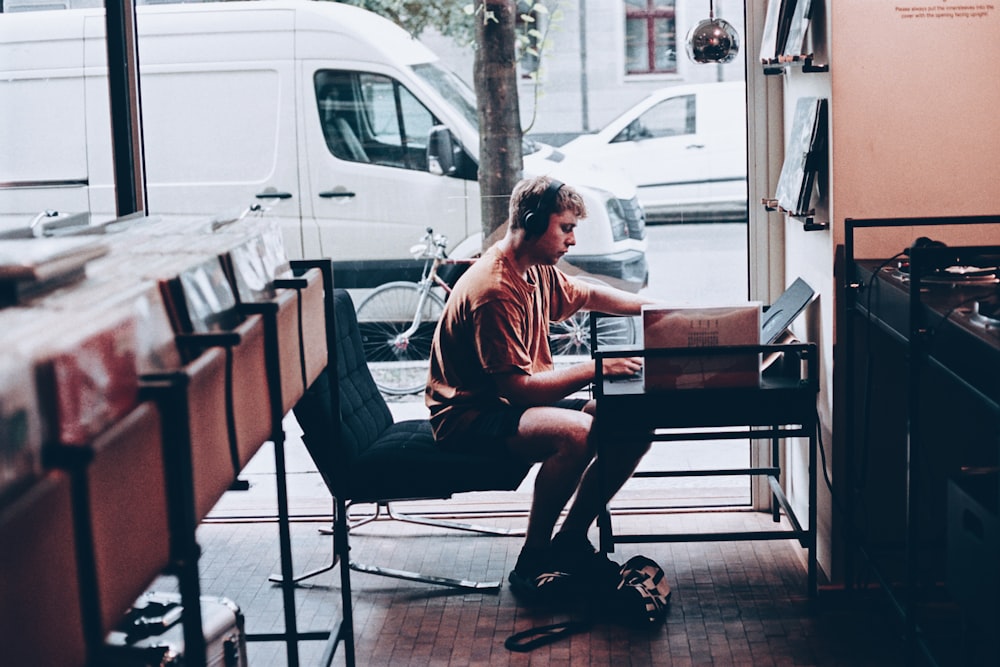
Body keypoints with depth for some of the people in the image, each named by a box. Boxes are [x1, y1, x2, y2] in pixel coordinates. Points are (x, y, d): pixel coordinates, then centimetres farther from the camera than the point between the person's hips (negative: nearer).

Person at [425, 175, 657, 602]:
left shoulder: (538, 270, 6)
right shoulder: (494, 290, -24)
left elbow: (588, 295, 26)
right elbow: (519, 388, -26)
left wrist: (653, 307, 13)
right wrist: (595, 368, -24)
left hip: (522, 399, 10)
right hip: (470, 414, -10)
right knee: (576, 433, -36)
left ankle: (568, 543, 4)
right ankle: (532, 563, -18)